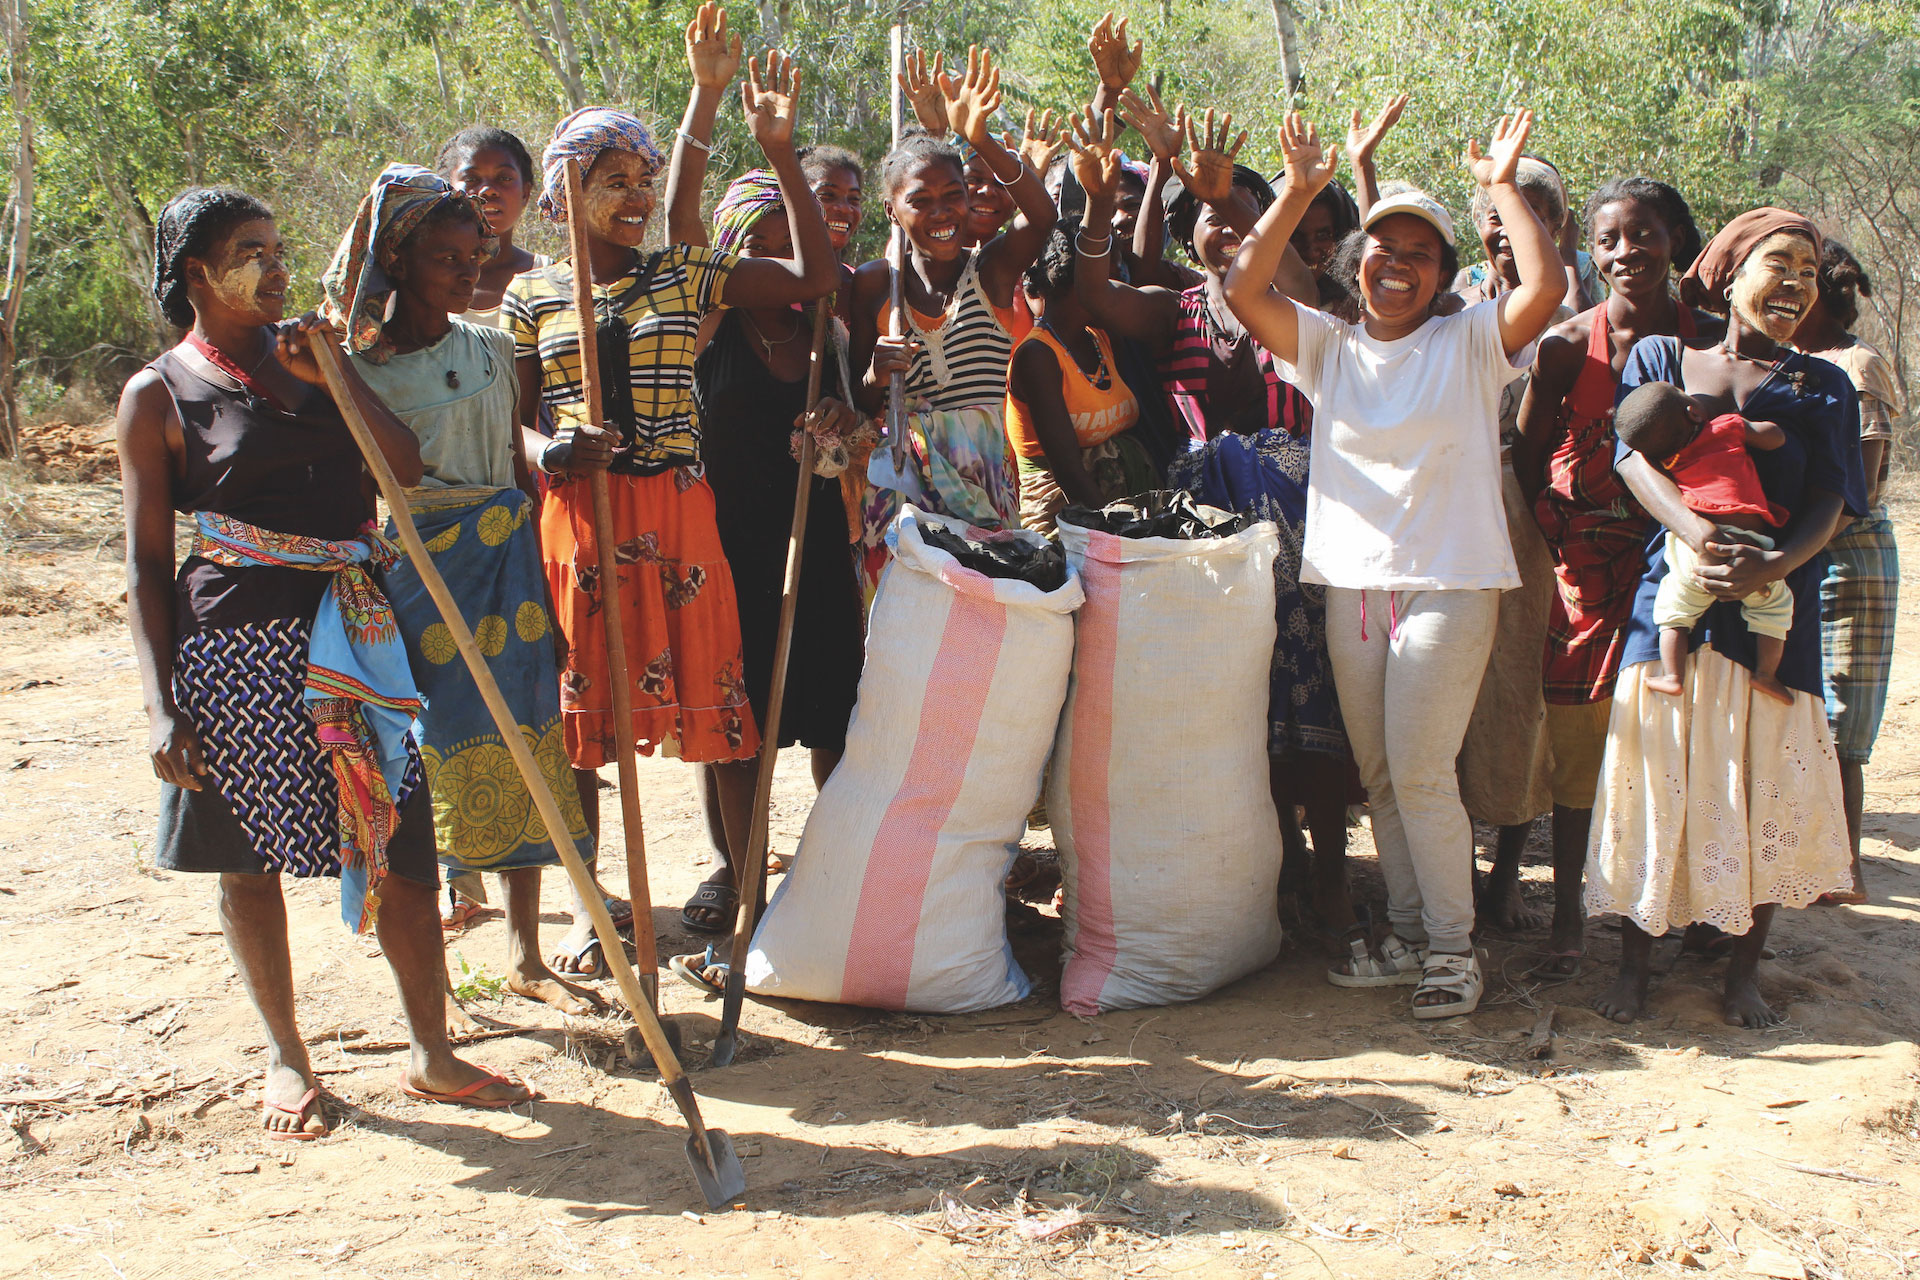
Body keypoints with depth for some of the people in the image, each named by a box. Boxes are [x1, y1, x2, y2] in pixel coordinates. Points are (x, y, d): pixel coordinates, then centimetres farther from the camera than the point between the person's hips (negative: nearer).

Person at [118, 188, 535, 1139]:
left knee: (402, 839, 2)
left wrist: (331, 372, -6)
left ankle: (430, 1052, 13)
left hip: (351, 625, 4)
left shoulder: (309, 351, 14)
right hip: (236, 635, -3)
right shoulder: (159, 395, 1)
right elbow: (147, 565, -1)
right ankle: (285, 1057, 24)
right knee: (249, 853, 7)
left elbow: (407, 470, 3)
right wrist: (161, 705, -8)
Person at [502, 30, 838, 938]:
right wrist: (550, 454, -16)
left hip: (676, 511, 0)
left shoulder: (683, 275, 7)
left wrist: (779, 154, -8)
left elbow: (813, 278, -1)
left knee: (715, 690, 1)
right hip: (575, 515, 0)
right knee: (578, 711, 5)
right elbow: (515, 421, 8)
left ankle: (743, 871, 17)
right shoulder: (530, 297, 7)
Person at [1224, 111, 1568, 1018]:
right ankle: (1409, 935, 24)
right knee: (1377, 775, 10)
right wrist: (1299, 190, -4)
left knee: (1419, 770, -9)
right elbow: (1243, 289, 0)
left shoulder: (1471, 343, 3)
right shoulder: (1329, 347, 11)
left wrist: (1501, 186, -4)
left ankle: (1453, 947, 6)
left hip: (1450, 584, -4)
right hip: (1352, 586, 4)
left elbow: (1545, 288, -14)